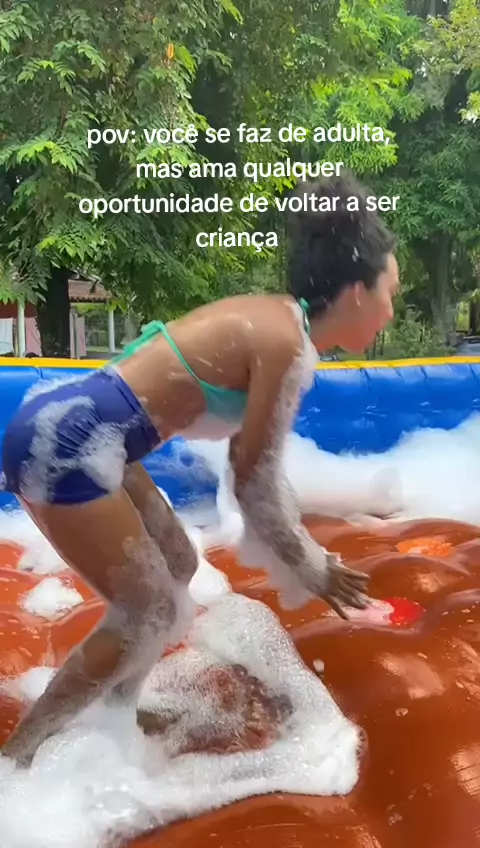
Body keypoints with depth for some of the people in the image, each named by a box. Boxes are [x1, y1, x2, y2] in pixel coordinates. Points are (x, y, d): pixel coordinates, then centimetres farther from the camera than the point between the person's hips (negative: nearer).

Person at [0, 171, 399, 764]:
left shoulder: (273, 320, 13)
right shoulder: (285, 343, -15)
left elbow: (251, 459, 20)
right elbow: (252, 480, -11)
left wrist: (304, 545, 25)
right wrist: (309, 569, 3)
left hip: (70, 430, 10)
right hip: (65, 442, -10)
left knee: (177, 566, 18)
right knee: (149, 609, 1)